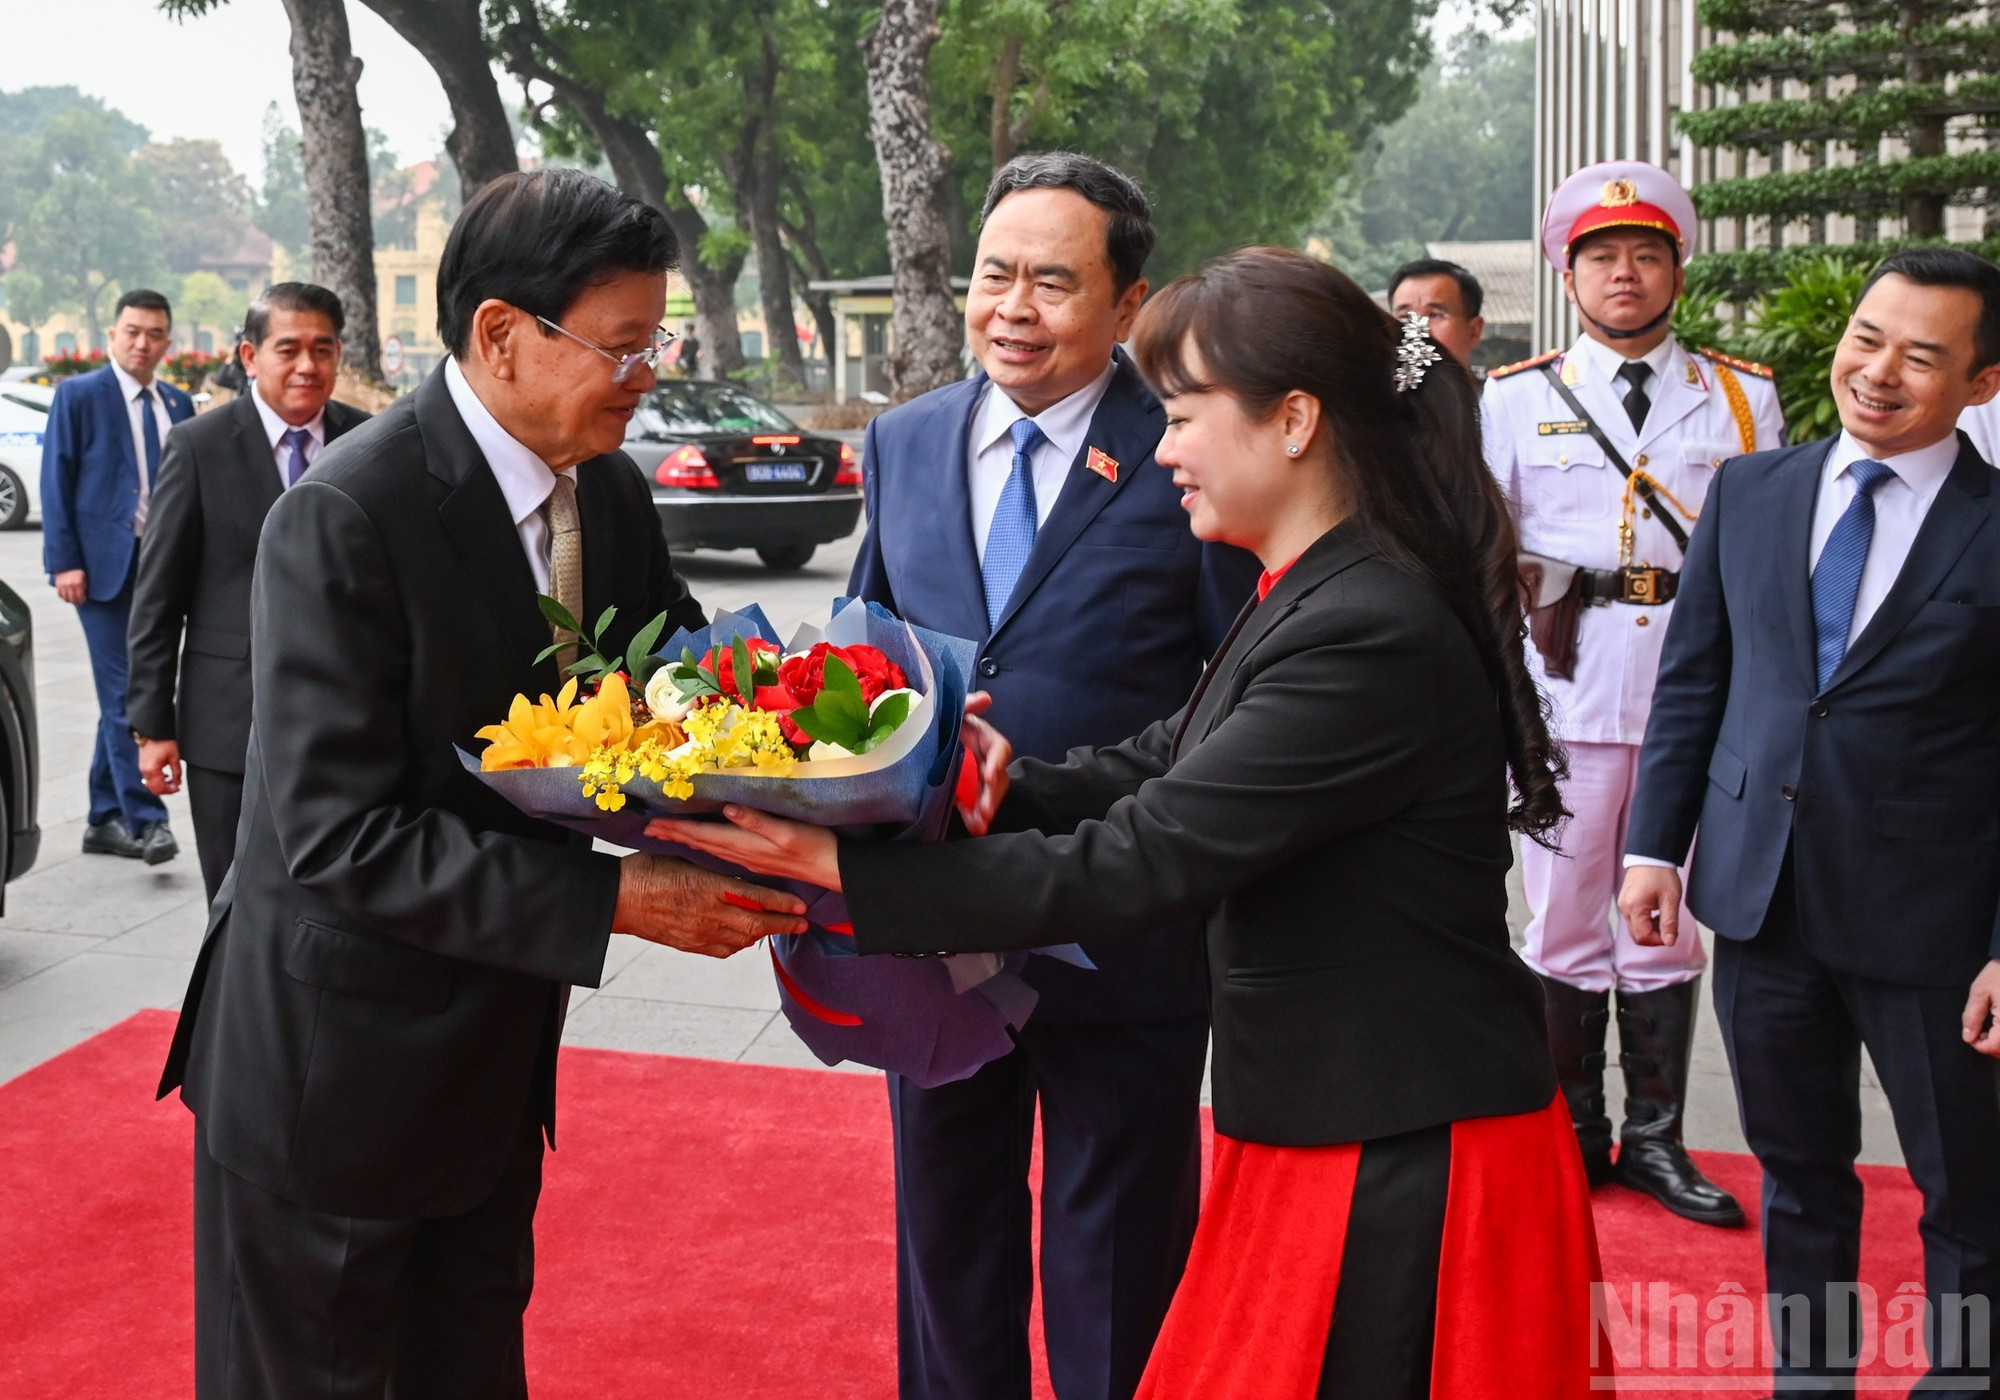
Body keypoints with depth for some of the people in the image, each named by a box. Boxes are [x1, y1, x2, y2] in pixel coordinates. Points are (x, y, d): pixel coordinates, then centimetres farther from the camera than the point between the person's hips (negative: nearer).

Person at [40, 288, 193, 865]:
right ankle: (145, 819, -8)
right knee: (124, 696, -8)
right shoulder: (77, 395, -1)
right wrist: (64, 561, -12)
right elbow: (56, 483, -4)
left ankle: (105, 820, 19)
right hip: (105, 564, -5)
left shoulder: (179, 405, 13)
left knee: (123, 695, 11)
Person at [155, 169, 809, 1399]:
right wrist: (615, 902, -30)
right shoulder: (345, 516, -24)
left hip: (498, 1053, 7)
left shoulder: (611, 493, -1)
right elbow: (337, 834, -27)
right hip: (332, 1065, -7)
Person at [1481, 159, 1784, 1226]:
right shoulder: (1516, 398, 8)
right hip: (1566, 687, -1)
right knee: (1566, 918, 5)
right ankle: (1575, 1135, 18)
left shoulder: (1744, 397, 11)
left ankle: (1656, 1140, 19)